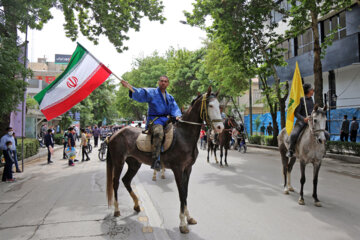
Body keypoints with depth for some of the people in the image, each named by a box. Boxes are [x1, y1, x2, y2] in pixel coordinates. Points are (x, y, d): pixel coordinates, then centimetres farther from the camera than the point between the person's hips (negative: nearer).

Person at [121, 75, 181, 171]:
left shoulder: (170, 97, 22)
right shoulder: (151, 92, 6)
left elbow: (175, 108, 13)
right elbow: (140, 93, -9)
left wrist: (177, 116, -9)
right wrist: (130, 87, -27)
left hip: (165, 120, 7)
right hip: (154, 119, -7)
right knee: (159, 132, -37)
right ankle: (155, 160, -37)